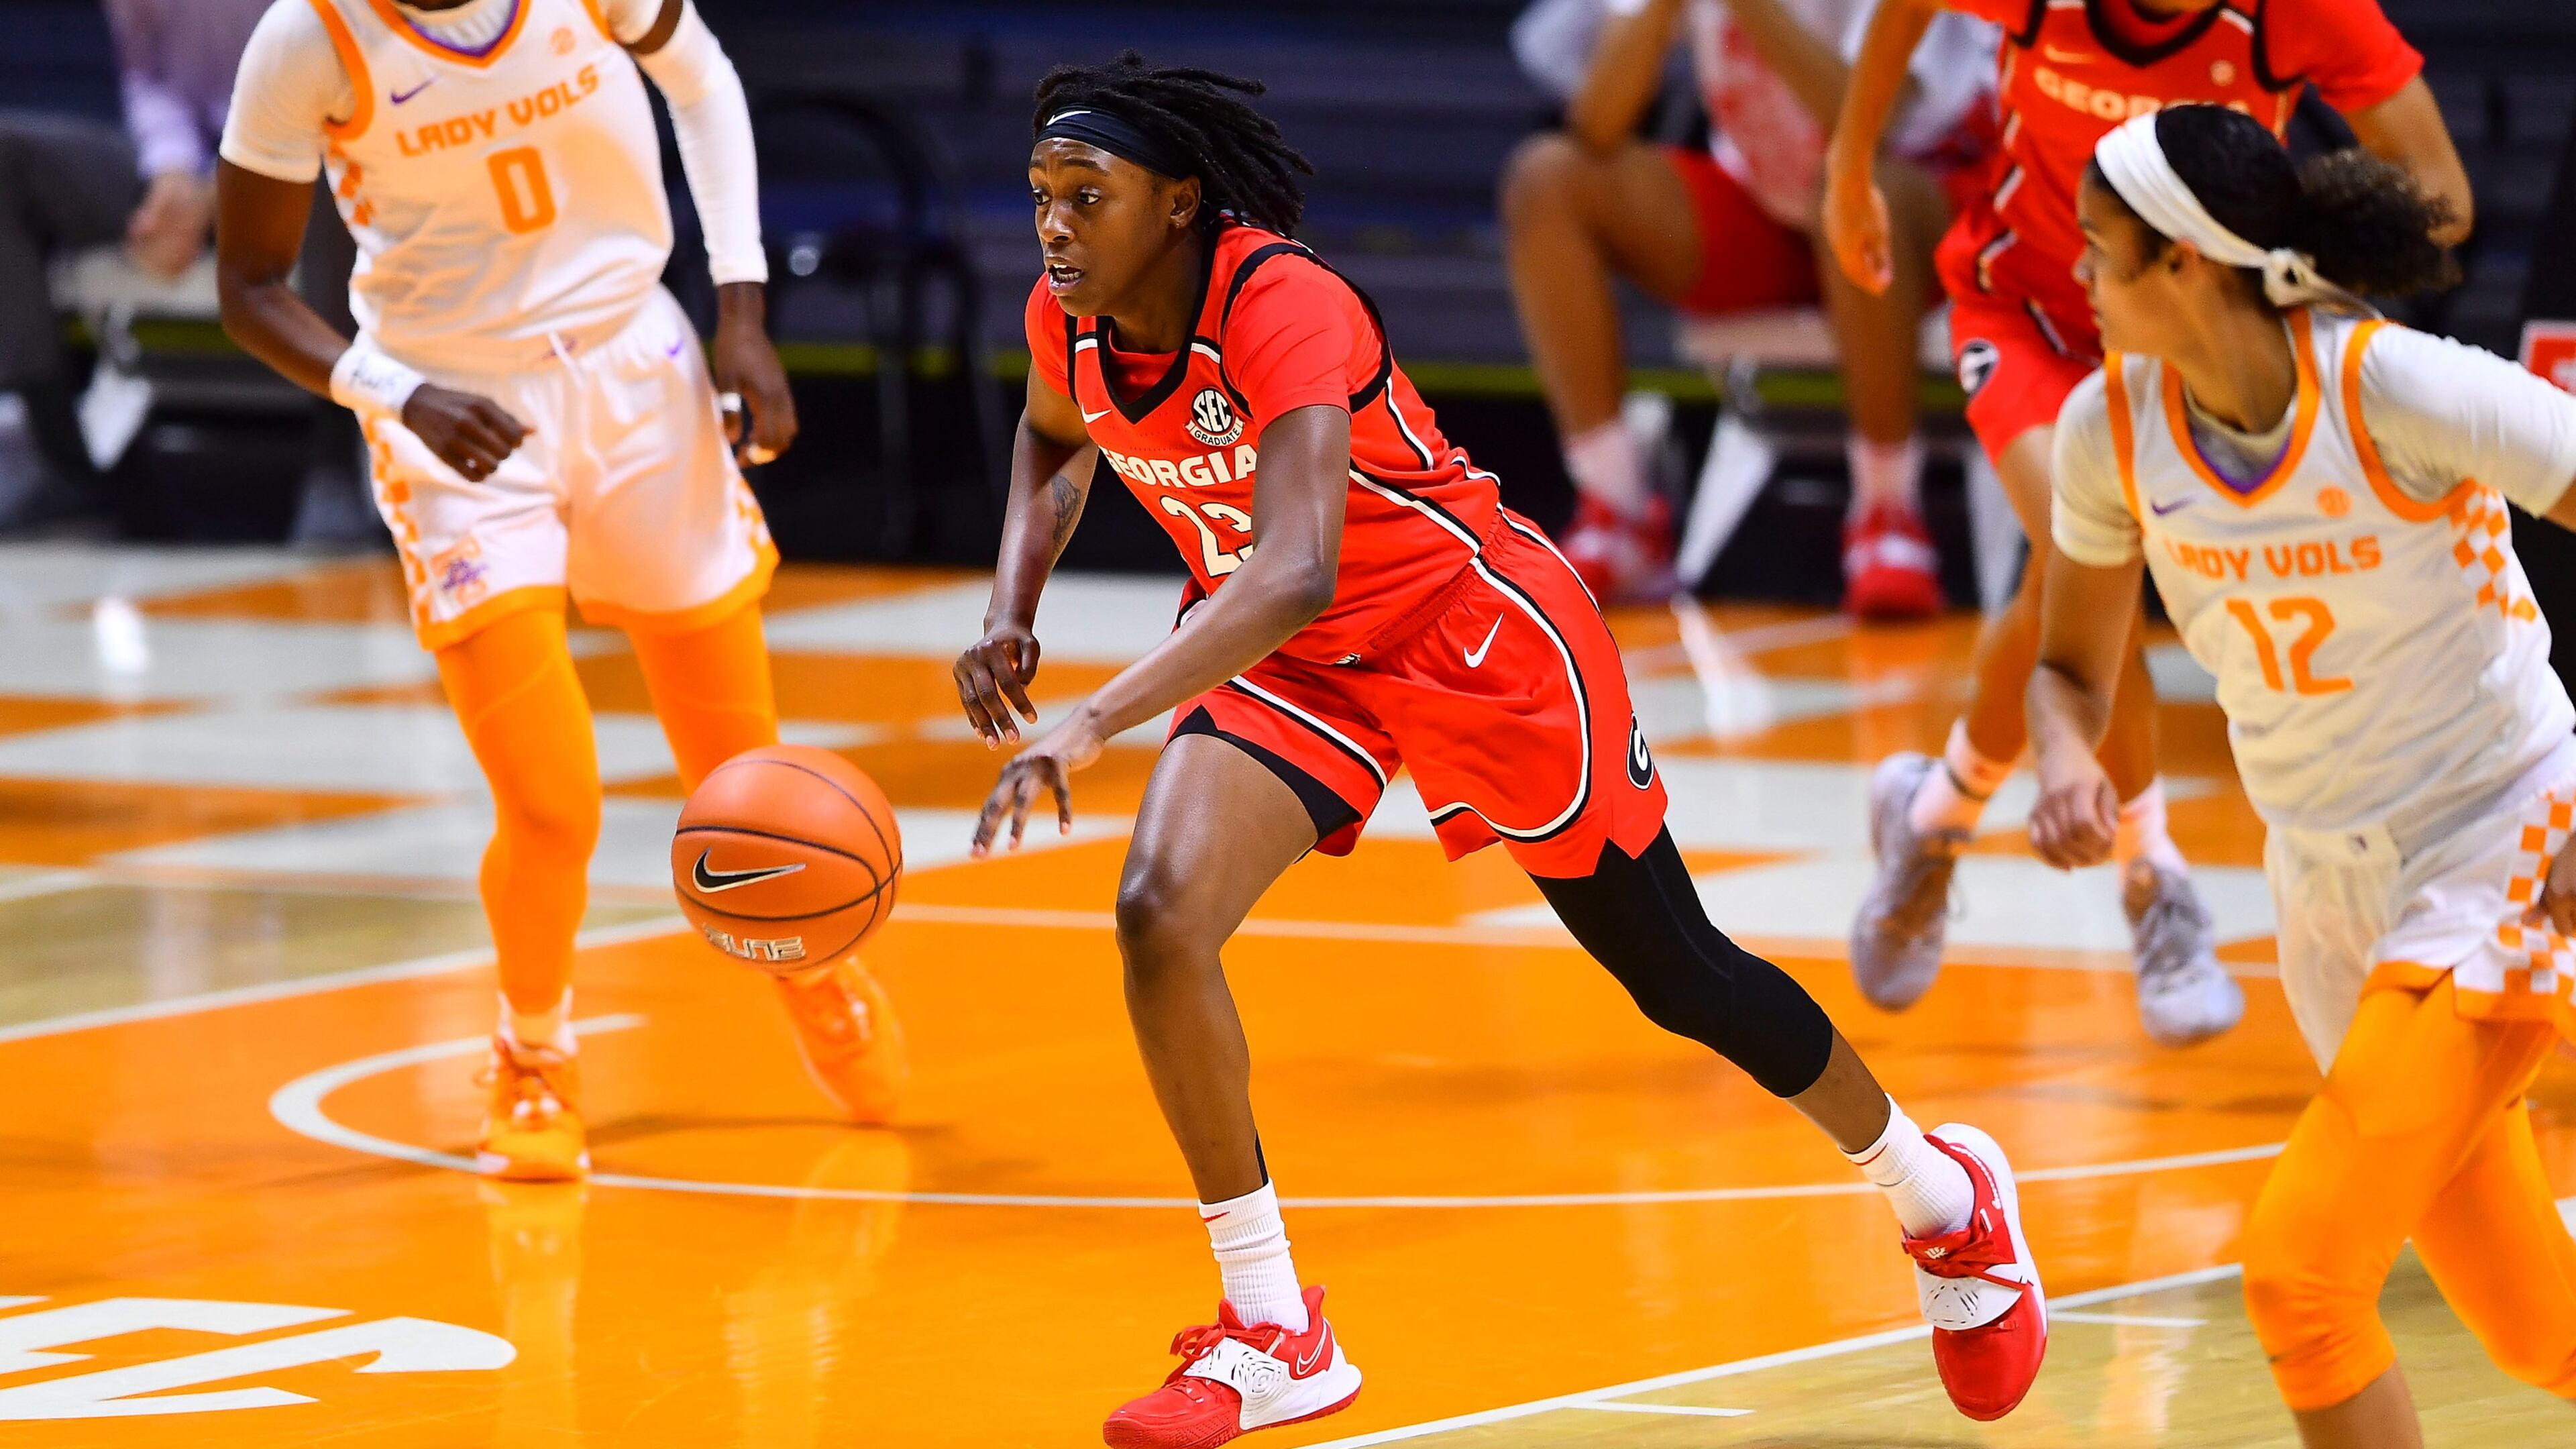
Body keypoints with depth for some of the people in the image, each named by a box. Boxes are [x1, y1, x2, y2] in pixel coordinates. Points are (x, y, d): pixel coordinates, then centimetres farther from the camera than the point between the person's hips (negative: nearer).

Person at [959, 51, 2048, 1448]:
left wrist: (1092, 724, -56)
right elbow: (1052, 441, 15)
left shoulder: (1284, 308, -34)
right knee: (1161, 916, -19)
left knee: (1679, 976, 8)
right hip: (1287, 658, 6)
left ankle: (1945, 1199, 35)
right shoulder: (1069, 323, -12)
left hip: (1481, 631, -6)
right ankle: (1272, 1334, -7)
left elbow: (1295, 571, -47)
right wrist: (1013, 610, -3)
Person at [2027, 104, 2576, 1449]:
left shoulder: (2402, 390, -22)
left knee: (2299, 1267, -19)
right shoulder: (2109, 426, -5)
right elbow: (2070, 667, 10)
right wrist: (2066, 762, -15)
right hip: (2330, 891, 6)